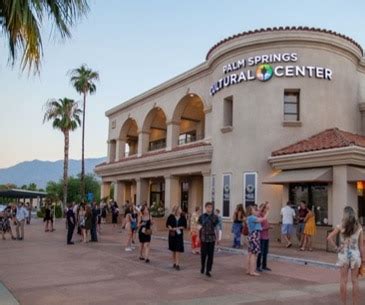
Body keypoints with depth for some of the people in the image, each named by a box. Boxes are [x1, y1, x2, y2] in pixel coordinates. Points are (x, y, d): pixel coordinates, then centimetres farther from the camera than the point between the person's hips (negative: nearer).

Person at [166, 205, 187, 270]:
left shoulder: (182, 217, -2)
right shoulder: (171, 217, -2)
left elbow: (185, 226, 2)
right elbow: (167, 224, 5)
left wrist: (180, 228, -13)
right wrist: (170, 228, -13)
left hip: (179, 235, -1)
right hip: (172, 235, 1)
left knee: (178, 250, -8)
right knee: (173, 250, 11)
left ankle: (177, 264, -6)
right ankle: (174, 263, 25)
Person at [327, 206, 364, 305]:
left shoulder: (341, 227, -6)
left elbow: (329, 238, -14)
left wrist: (336, 247, -4)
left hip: (344, 255, -1)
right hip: (355, 254, 1)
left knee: (343, 281, 7)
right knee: (355, 281, 10)